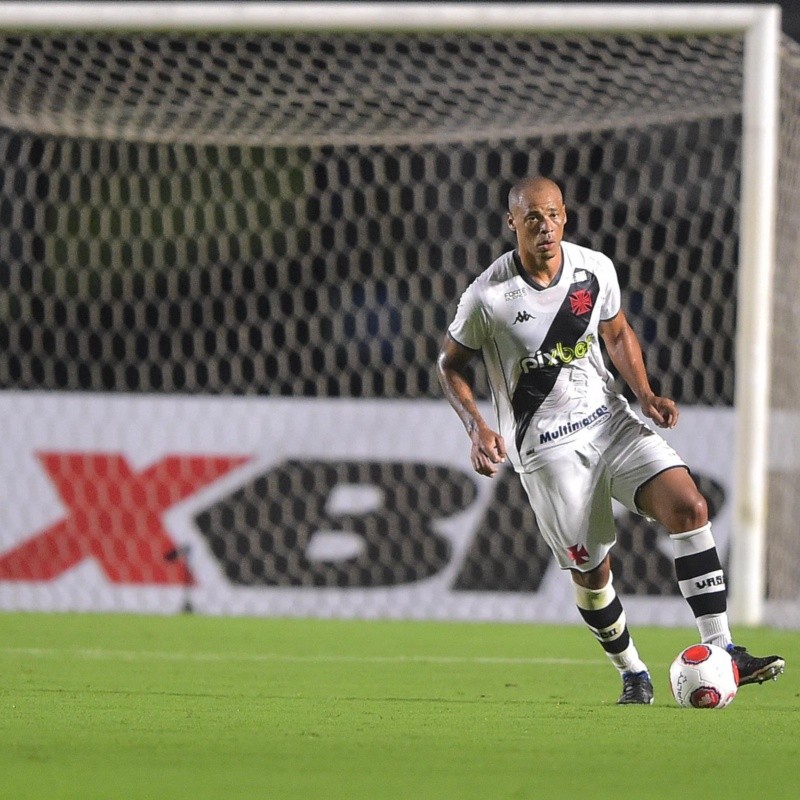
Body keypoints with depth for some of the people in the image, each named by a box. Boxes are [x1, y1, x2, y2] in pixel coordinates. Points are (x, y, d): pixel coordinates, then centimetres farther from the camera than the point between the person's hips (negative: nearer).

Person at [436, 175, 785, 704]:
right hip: (547, 450, -3)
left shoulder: (596, 269, -2)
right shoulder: (488, 297, -13)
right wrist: (477, 428, -14)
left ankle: (722, 652, -16)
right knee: (590, 571, -2)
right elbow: (451, 364, 1)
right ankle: (634, 676, 22)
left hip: (609, 420, 3)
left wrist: (646, 395, 1)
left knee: (689, 506, -16)